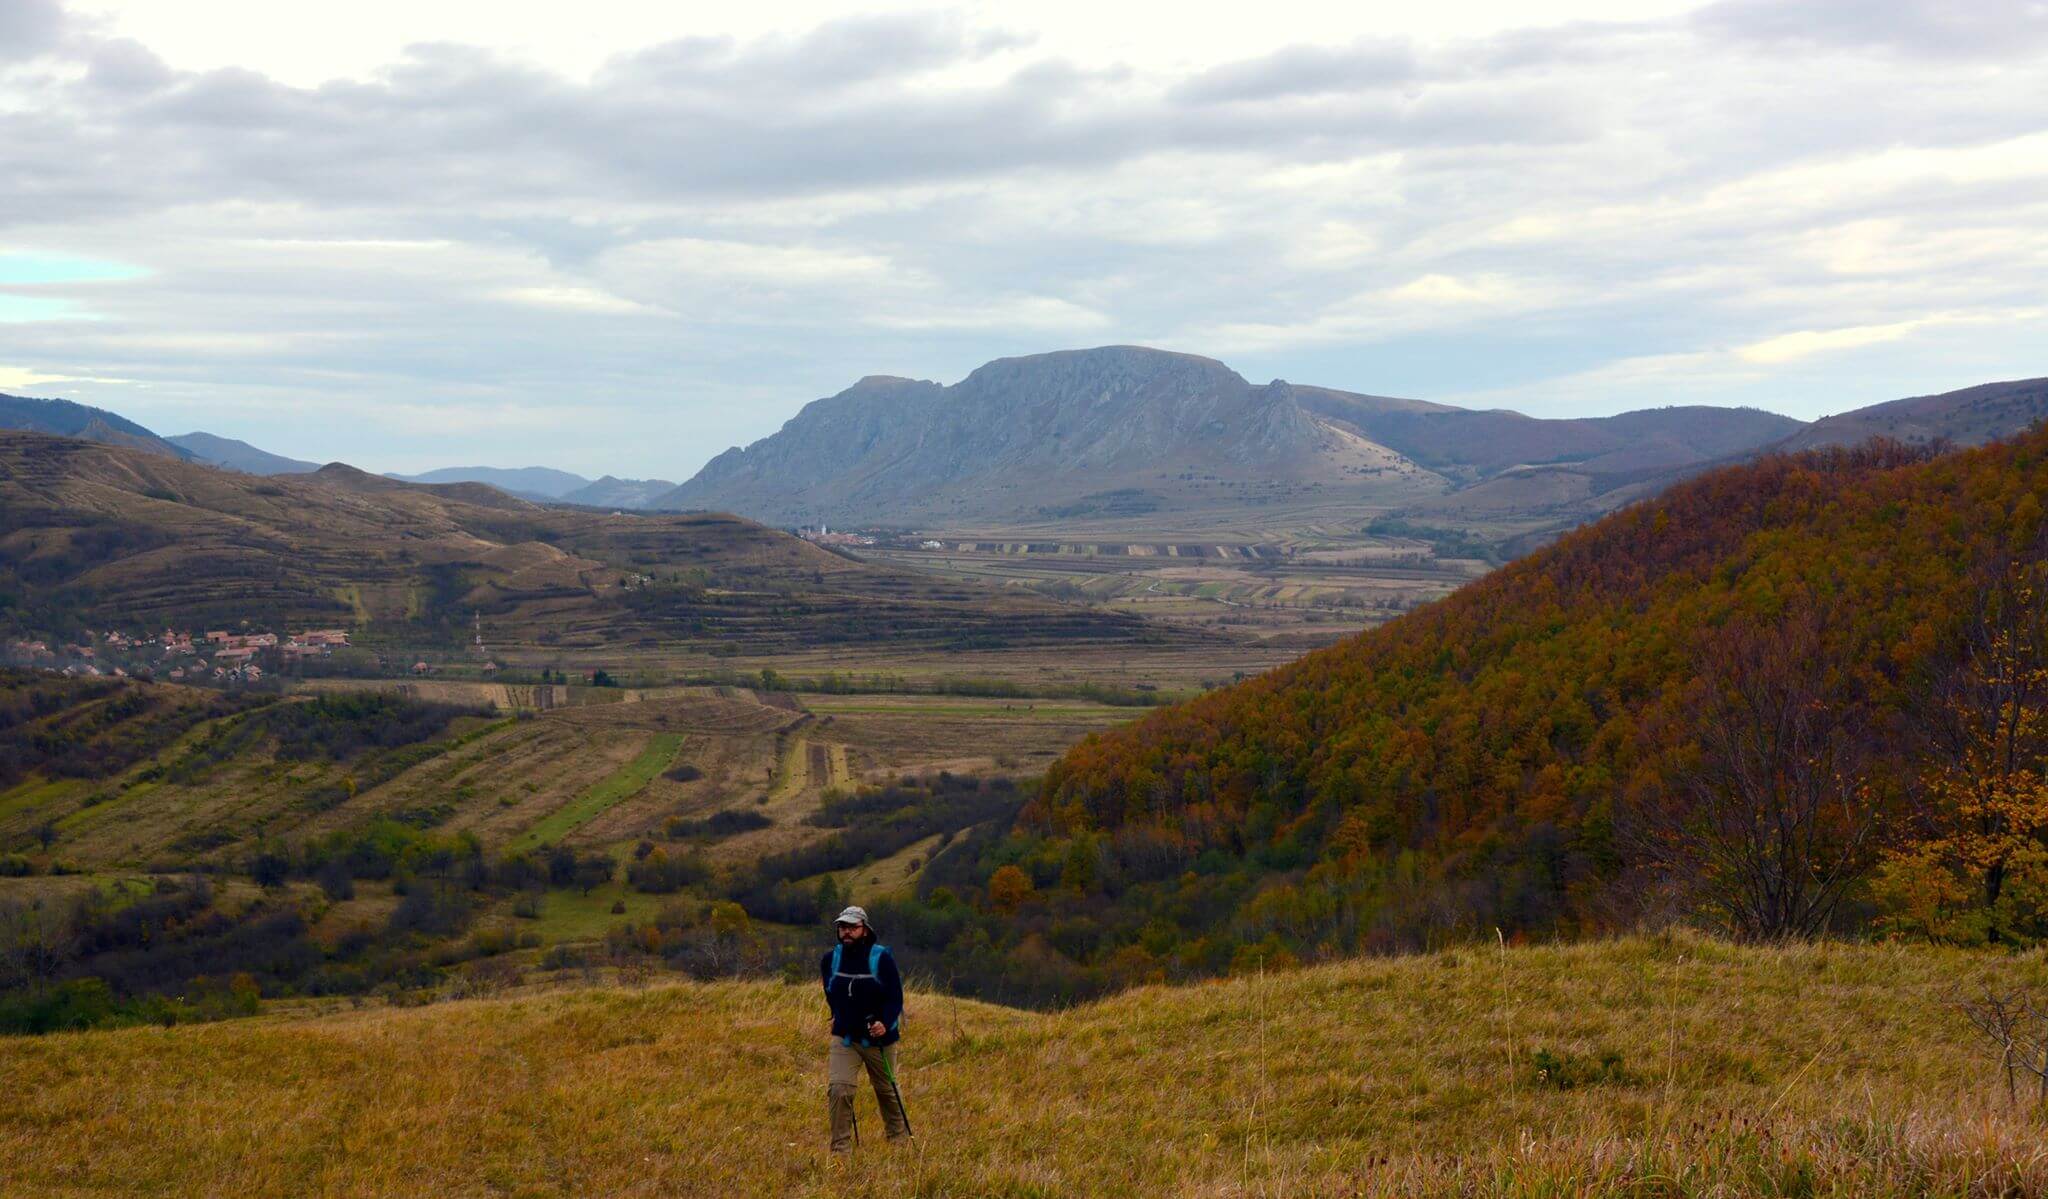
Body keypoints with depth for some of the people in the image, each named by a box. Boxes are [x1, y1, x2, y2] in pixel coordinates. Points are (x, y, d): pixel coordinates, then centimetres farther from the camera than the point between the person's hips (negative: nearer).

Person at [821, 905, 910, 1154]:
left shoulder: (881, 958, -11)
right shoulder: (830, 960, 0)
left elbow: (895, 997, -12)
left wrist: (885, 1024, -27)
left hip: (878, 1039, -2)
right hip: (844, 1038, 2)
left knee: (887, 1091, 13)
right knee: (838, 1089, -14)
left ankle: (899, 1139, 34)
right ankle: (840, 1148, -8)